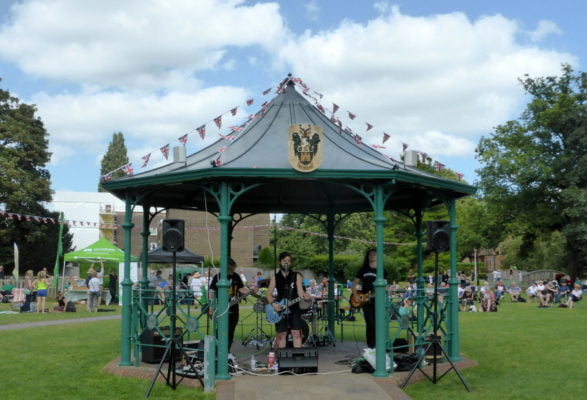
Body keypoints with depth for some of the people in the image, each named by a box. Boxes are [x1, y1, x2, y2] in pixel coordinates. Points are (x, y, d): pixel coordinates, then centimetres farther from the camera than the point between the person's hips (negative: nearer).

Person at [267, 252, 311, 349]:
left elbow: (300, 291, -6)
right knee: (281, 334, 3)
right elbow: (269, 294, 5)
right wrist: (273, 303, -13)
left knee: (297, 333, -5)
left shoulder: (296, 276, 5)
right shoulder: (275, 277, 8)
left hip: (294, 308, -1)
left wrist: (304, 295, -28)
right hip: (280, 309, 1)